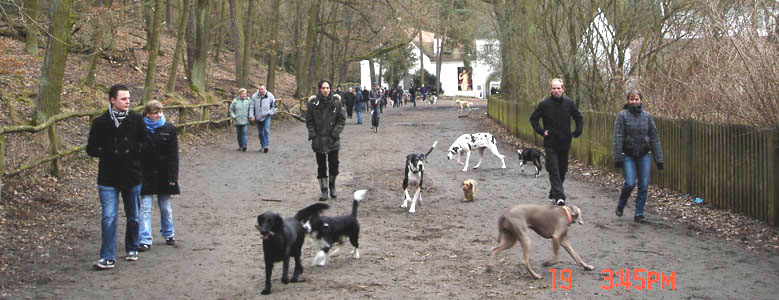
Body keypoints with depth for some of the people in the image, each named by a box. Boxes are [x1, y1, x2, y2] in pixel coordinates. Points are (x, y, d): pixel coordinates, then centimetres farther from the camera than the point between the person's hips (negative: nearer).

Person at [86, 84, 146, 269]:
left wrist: (129, 150, -16)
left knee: (132, 216, 14)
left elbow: (145, 145, 4)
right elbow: (91, 149, 0)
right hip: (108, 178, -2)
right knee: (108, 217, -9)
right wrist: (109, 152, -18)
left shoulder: (137, 120, 1)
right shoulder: (100, 122, -2)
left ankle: (132, 249, 33)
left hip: (132, 177, 2)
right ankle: (108, 258, -7)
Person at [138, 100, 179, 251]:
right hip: (146, 175, -1)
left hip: (163, 175, 1)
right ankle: (145, 240, -3)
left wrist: (173, 176, -9)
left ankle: (168, 234, 31)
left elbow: (173, 155, -3)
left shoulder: (169, 130, -2)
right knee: (145, 207, -5)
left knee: (165, 207, 12)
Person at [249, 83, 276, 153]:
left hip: (266, 117, -2)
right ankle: (262, 146, 24)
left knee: (266, 131, -17)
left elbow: (274, 105, 7)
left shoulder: (269, 95, -3)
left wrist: (270, 112, -5)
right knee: (260, 133, 11)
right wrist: (251, 116, -7)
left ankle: (265, 146, -19)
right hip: (258, 118, 2)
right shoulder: (254, 96, -2)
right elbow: (251, 107, 1)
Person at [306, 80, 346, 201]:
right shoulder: (313, 103, -1)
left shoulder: (336, 102, -2)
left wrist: (336, 132, -9)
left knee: (334, 164, 6)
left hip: (333, 140, 0)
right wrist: (312, 134, -7)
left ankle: (332, 185, 29)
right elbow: (309, 120, 3)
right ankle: (324, 190, 13)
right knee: (321, 166, 5)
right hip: (318, 140, 0)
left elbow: (342, 119, 1)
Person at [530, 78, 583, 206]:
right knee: (553, 170, -12)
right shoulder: (545, 104, -6)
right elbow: (533, 119, 5)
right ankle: (559, 196, -18)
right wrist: (541, 131, -5)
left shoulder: (569, 103, 1)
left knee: (562, 170, 11)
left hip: (565, 143, 3)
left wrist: (578, 131, 5)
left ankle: (554, 193, 27)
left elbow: (578, 117, 17)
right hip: (551, 144, -3)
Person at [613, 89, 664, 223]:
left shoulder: (647, 116, 6)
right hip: (628, 155, -3)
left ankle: (639, 214, 7)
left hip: (644, 155, 3)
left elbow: (654, 138, 7)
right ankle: (620, 206, 15)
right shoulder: (622, 115, -3)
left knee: (644, 185, -1)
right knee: (630, 183, -12)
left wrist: (659, 159, 3)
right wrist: (618, 157, -15)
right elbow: (618, 137, -8)